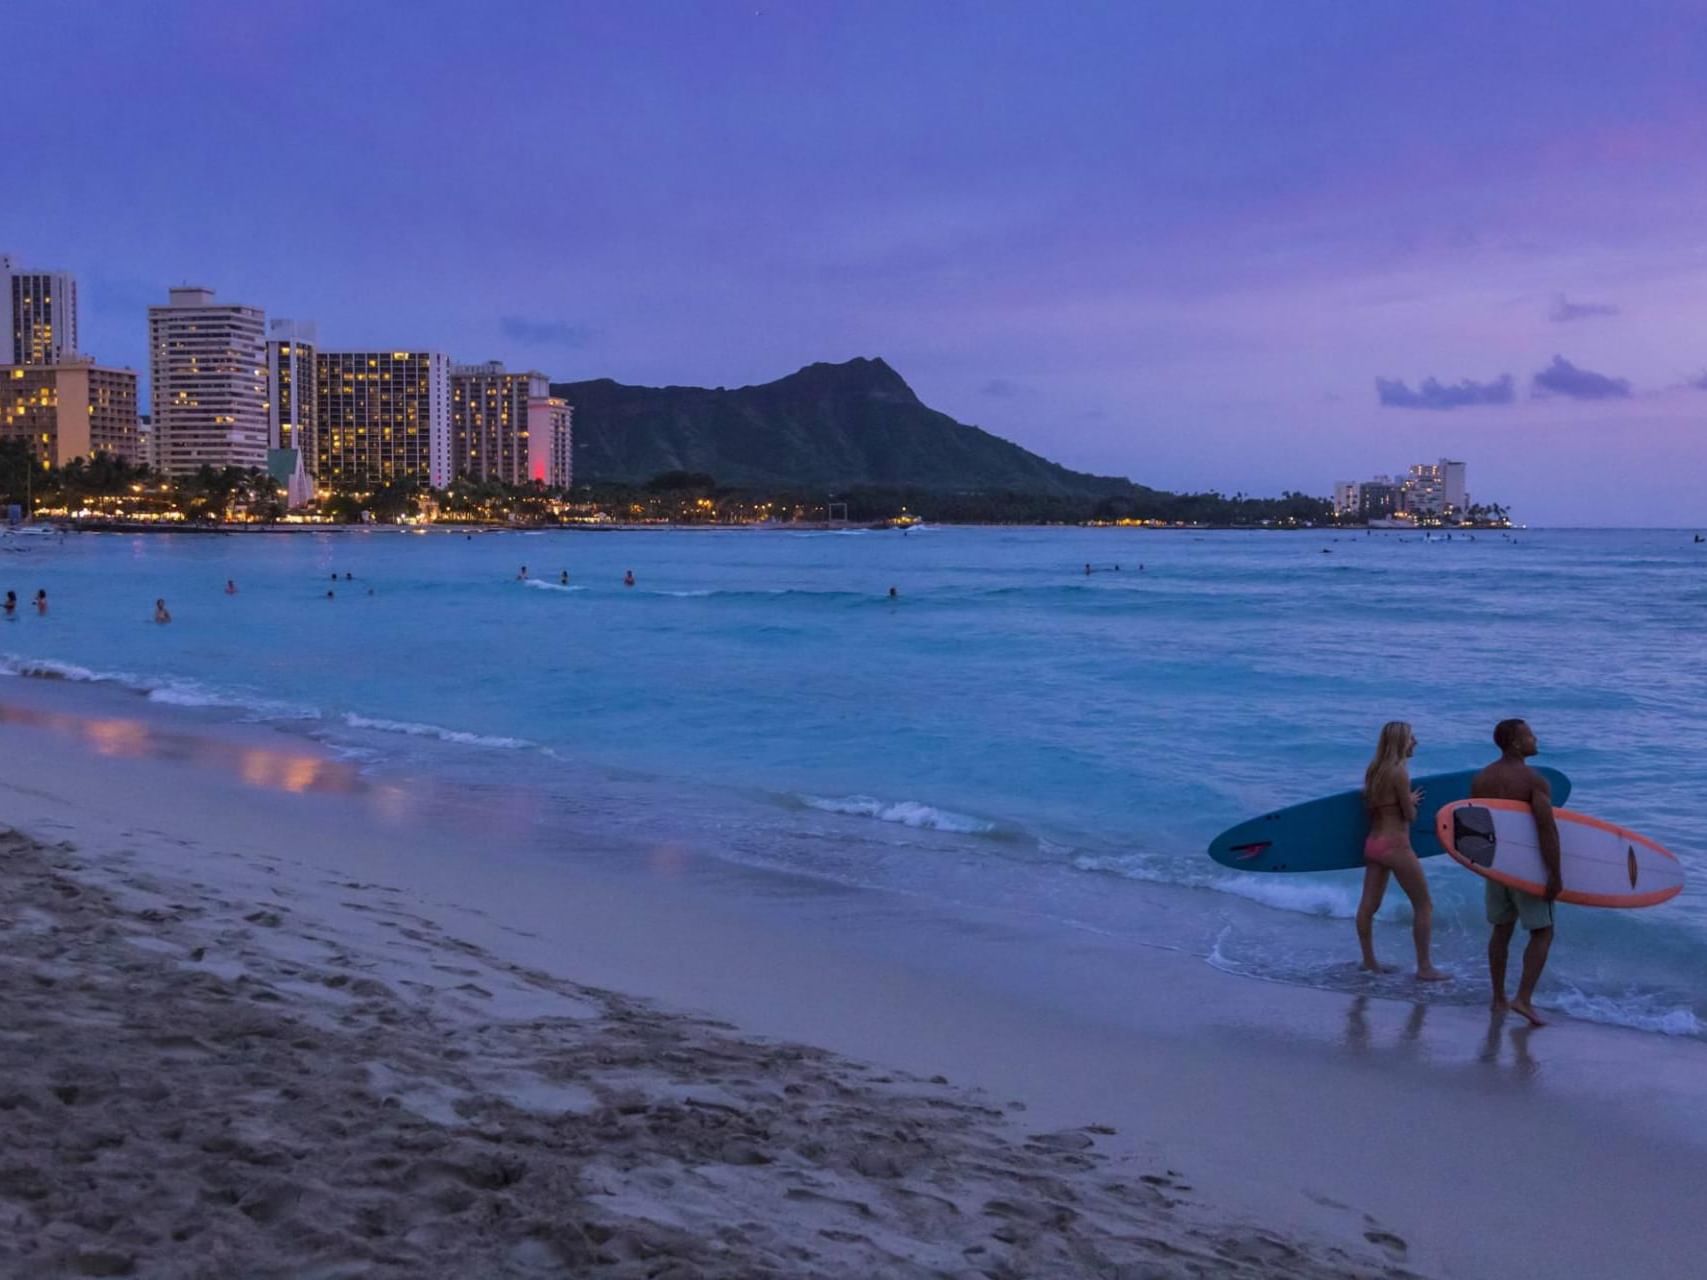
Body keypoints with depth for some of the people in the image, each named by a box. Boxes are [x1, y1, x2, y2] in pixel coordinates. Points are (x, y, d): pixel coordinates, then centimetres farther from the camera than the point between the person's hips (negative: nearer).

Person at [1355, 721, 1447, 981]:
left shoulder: (1374, 770, 8)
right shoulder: (1399, 772, -15)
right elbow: (1410, 815, -12)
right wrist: (1411, 801, 9)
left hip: (1373, 843, 8)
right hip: (1395, 845, -8)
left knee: (1369, 905, 11)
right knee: (1424, 905, 3)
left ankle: (1369, 961, 20)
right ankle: (1424, 967, 5)